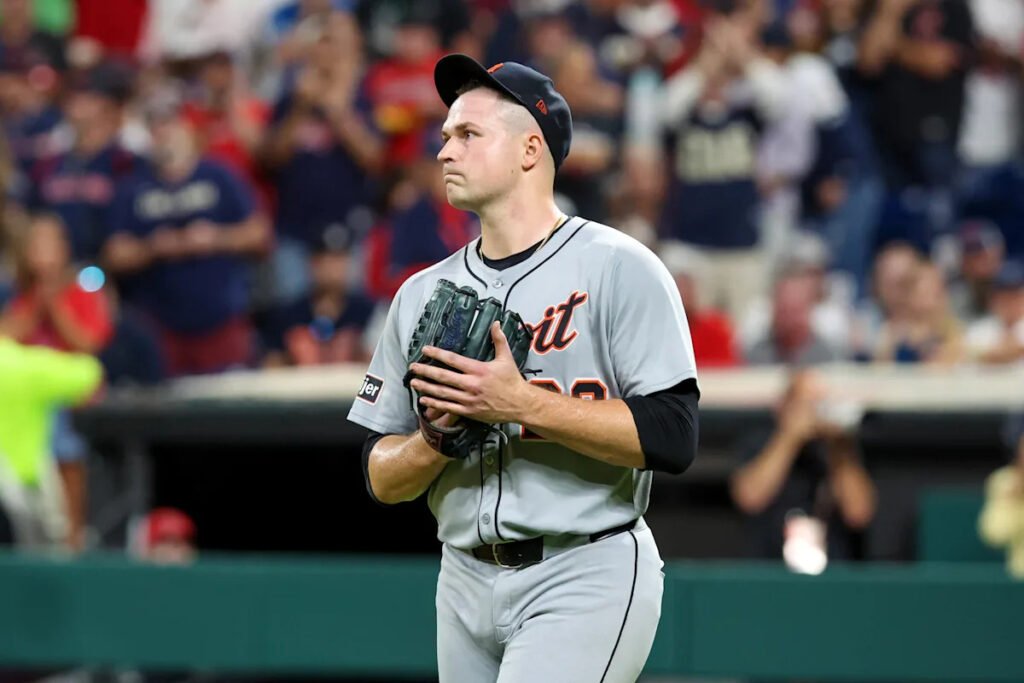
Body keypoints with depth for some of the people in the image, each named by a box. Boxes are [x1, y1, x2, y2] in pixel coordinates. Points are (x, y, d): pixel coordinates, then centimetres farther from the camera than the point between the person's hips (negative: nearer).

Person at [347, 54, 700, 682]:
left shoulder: (619, 268, -4)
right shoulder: (424, 294, 13)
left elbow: (673, 438, -14)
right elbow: (382, 479, 13)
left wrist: (521, 403, -20)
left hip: (587, 578, -6)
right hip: (467, 582, 6)